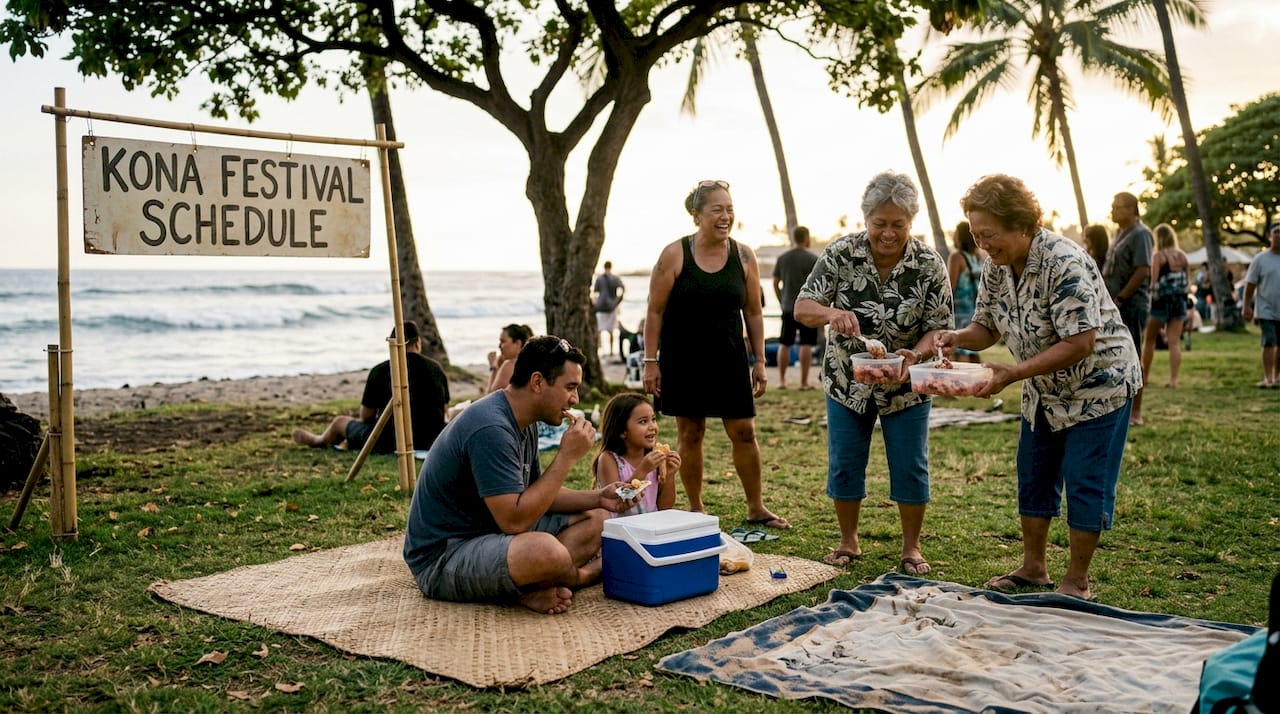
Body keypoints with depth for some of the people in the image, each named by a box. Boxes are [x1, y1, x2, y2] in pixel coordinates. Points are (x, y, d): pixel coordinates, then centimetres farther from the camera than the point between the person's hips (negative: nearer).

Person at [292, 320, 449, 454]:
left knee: (340, 421, 24)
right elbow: (443, 409, 9)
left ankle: (319, 441, 57)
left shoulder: (380, 371, -8)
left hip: (391, 443, -4)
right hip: (432, 441, 4)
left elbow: (365, 417, 1)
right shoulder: (436, 368, -1)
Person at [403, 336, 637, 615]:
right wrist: (567, 456, -22)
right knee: (544, 549, -37)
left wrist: (597, 498, 3)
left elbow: (536, 495, 17)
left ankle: (531, 587, -10)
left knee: (597, 520, 7)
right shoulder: (490, 429, -24)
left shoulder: (523, 422, 8)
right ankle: (580, 576, -3)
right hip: (440, 558, -10)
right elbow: (514, 519, -28)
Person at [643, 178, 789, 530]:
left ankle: (757, 509, 17)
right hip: (683, 360, -2)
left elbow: (753, 312, 6)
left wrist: (759, 361, 4)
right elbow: (655, 312, -5)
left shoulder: (744, 257, 0)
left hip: (729, 359, 2)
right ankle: (695, 509, 20)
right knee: (690, 432, 6)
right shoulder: (674, 255, -8)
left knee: (744, 432, 4)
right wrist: (651, 362, -9)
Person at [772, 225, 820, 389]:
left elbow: (775, 284, 10)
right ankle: (804, 382, -1)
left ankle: (781, 380, 13)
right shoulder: (813, 259, -5)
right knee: (806, 345, -1)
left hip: (788, 308, 3)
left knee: (784, 344, 9)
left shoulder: (782, 258, 6)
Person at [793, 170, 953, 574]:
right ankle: (848, 542, 27)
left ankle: (911, 548, 22)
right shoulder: (841, 254, -13)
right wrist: (832, 313, -38)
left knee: (910, 468, 5)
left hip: (905, 386, -1)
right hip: (847, 383, 1)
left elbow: (939, 330, -11)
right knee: (844, 465, 9)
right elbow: (802, 308, -15)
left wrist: (915, 354, -33)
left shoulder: (929, 265, -14)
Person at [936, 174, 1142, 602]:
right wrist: (958, 337, -19)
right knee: (1034, 477, 13)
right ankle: (1033, 570, 27)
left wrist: (1014, 373, -36)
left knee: (1085, 484, -2)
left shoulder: (1064, 264, -28)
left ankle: (1076, 583, 11)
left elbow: (1079, 343, -32)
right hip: (1045, 391, 8)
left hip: (1098, 386, -8)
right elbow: (988, 327, 4)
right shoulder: (997, 269, -4)